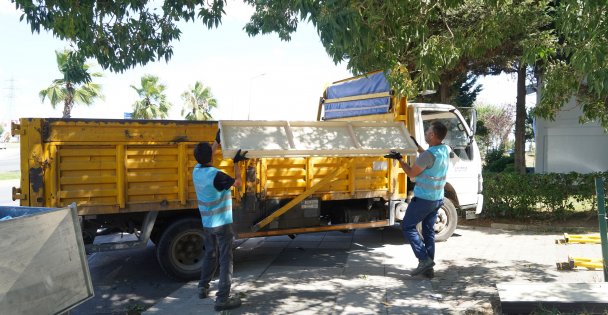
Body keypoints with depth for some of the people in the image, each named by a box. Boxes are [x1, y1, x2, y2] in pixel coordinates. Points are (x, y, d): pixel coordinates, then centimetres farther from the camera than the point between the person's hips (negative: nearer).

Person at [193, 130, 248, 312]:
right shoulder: (216, 175, -24)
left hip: (207, 223, 8)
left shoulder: (196, 171, -2)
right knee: (226, 259, -2)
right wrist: (236, 162, 0)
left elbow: (205, 159, 21)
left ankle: (203, 288, 33)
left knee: (210, 255, 24)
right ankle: (222, 299, -2)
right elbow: (238, 183, -9)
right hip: (222, 223, -7)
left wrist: (217, 142, 25)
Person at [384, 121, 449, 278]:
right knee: (429, 231, 14)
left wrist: (399, 159, -2)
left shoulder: (429, 155, -24)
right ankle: (429, 267, 16)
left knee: (408, 227, 6)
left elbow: (411, 173, -13)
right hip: (438, 199, 8)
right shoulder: (445, 150, 2)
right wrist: (417, 146, 28)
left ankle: (424, 259, -1)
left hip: (423, 199, -8)